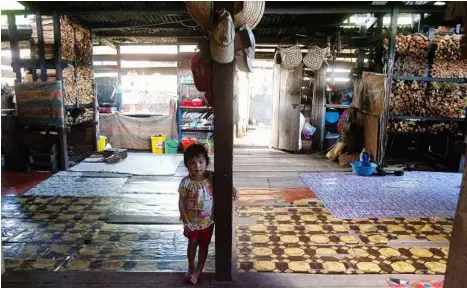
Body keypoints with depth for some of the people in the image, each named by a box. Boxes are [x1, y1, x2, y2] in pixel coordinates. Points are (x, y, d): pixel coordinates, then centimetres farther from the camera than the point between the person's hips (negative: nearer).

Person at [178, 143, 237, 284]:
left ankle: (198, 270, 35)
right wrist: (186, 222, -14)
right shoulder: (186, 182, -19)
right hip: (192, 222, -1)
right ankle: (191, 268, 40)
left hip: (208, 221, 2)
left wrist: (232, 189, -15)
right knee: (192, 245, 17)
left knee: (204, 246, 16)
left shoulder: (212, 177, -14)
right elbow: (181, 203, -12)